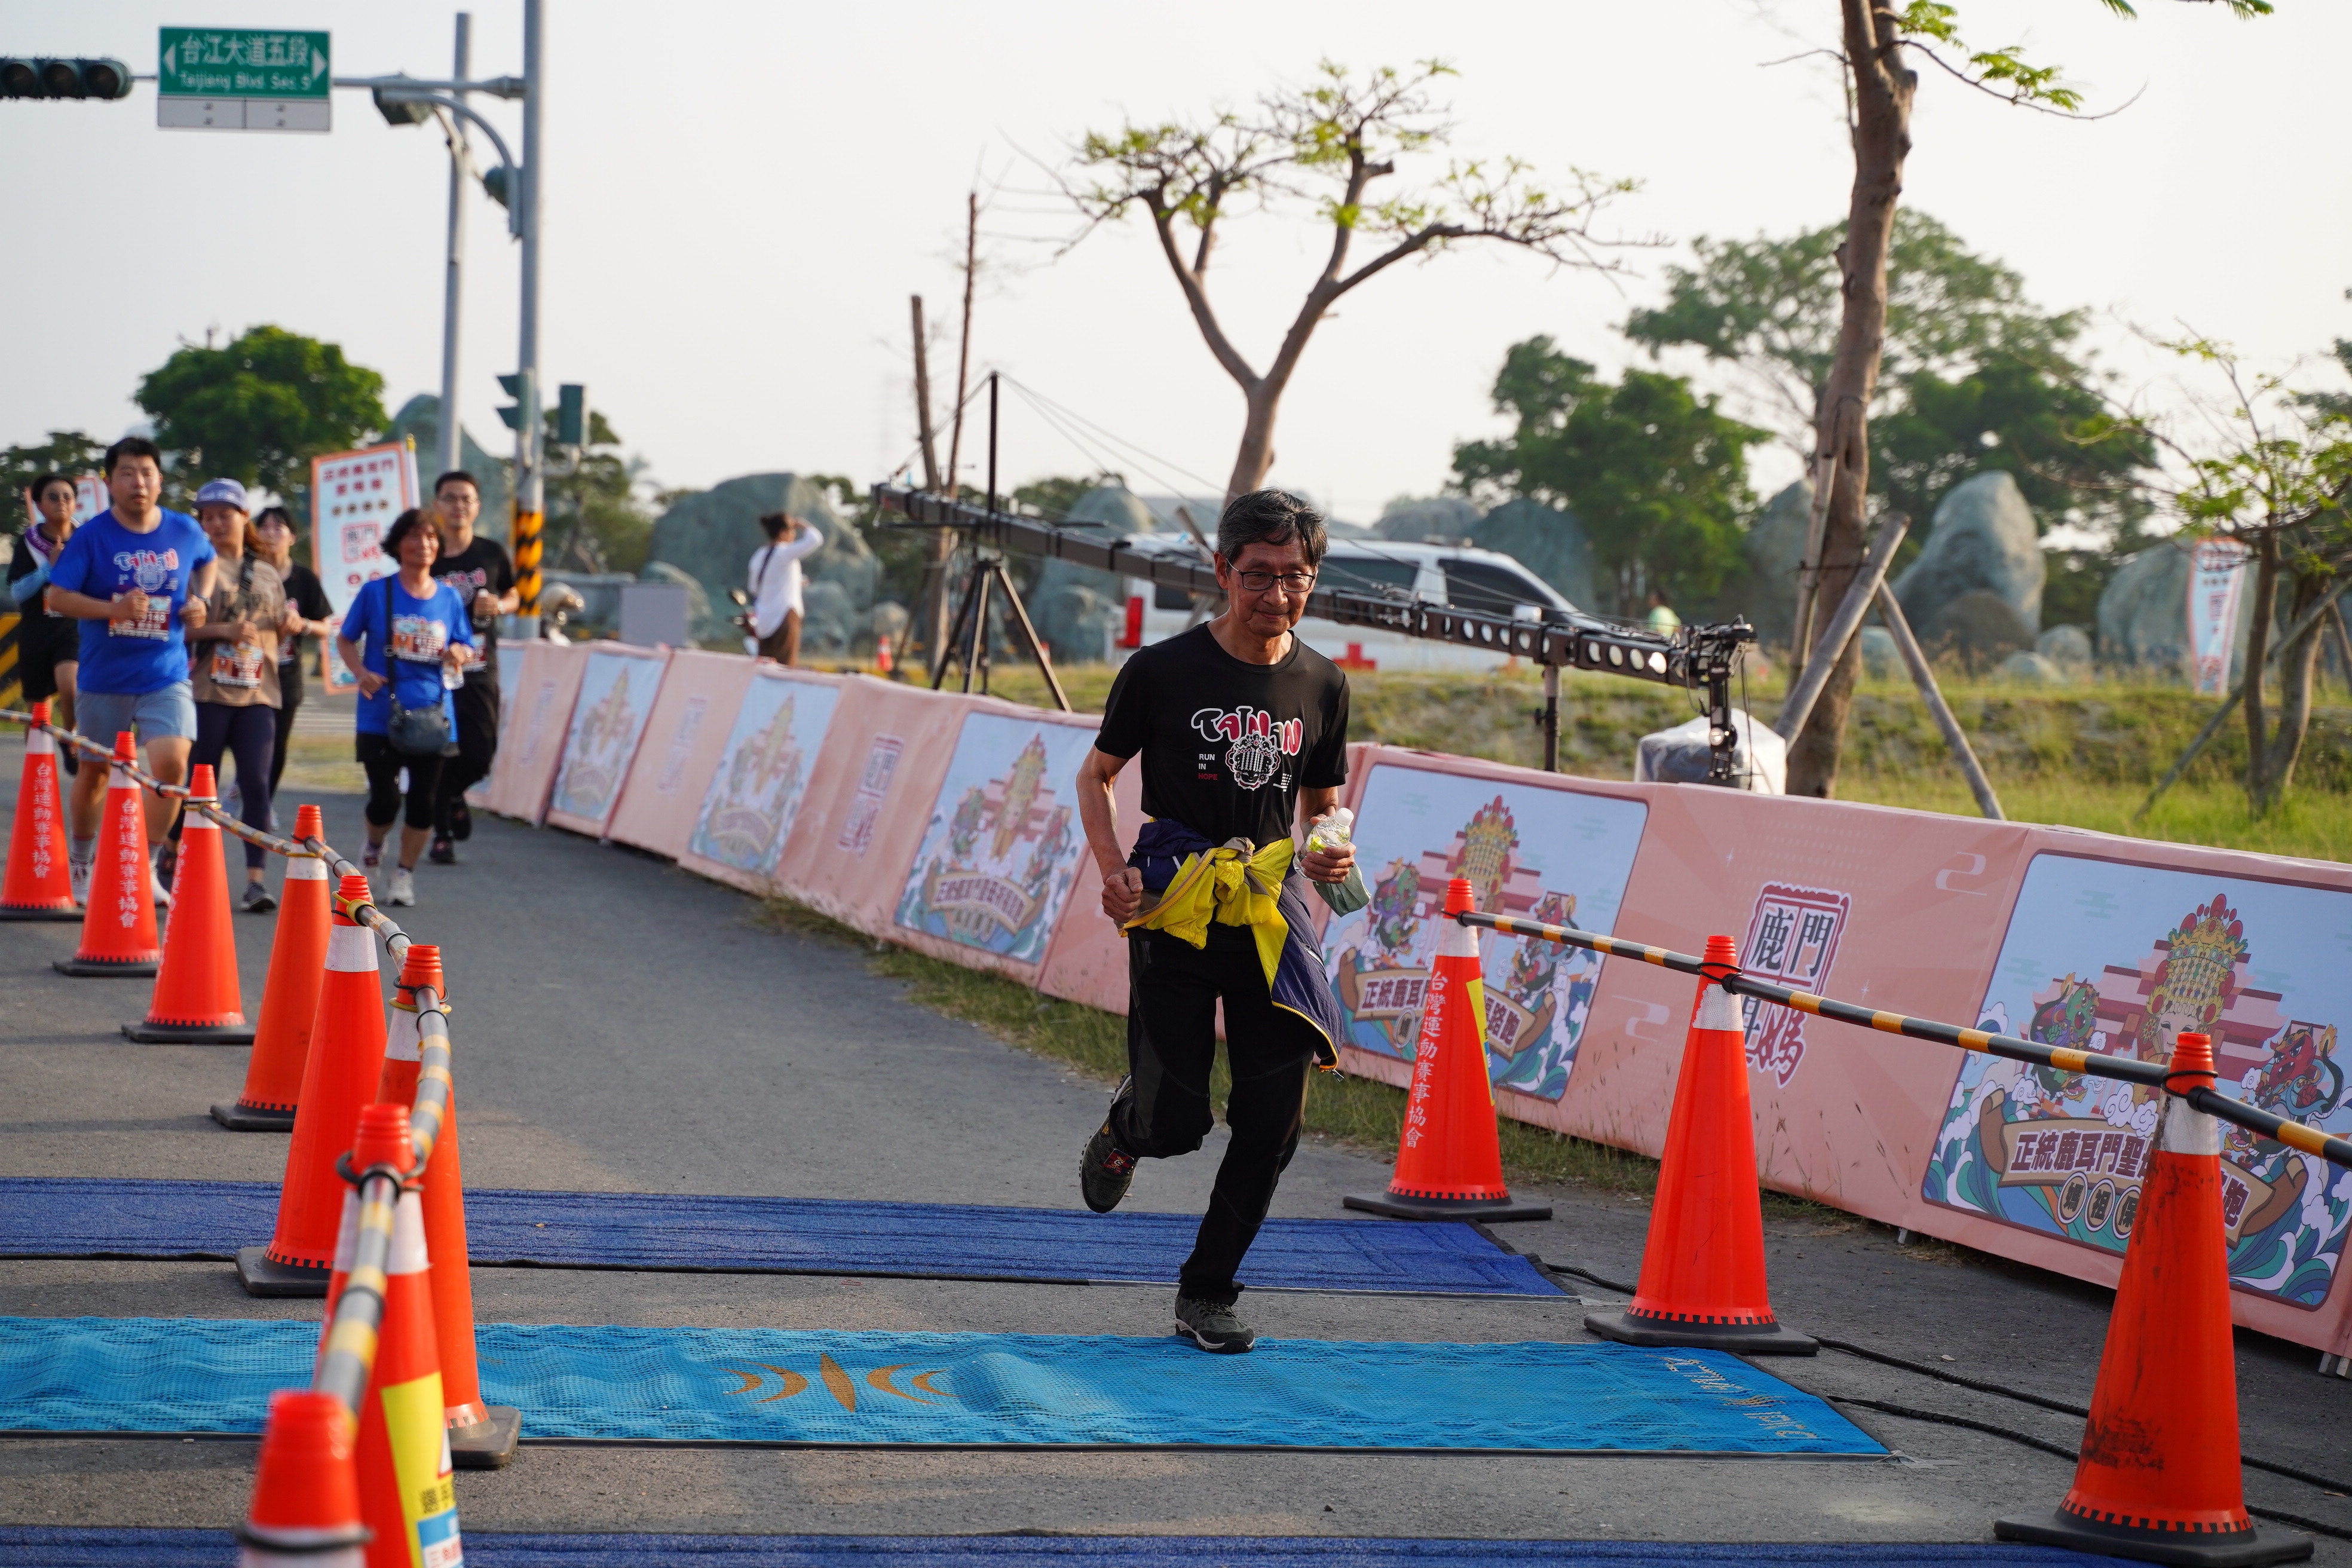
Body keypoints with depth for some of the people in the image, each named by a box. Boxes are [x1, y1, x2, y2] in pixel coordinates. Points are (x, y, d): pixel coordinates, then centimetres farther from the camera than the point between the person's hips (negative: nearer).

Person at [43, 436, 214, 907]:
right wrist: (112, 609, -23)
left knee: (171, 763, -19)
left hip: (166, 676, 1)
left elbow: (207, 561, 22)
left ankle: (146, 867, -3)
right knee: (95, 772, 14)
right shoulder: (92, 536, -8)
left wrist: (200, 600, 3)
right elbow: (58, 597, -9)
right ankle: (80, 864, 37)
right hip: (104, 678, 0)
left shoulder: (185, 532, -1)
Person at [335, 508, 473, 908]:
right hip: (381, 714, -2)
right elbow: (345, 640, 6)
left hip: (433, 714, 2)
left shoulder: (449, 598, 6)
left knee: (422, 800, 1)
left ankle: (405, 874, 18)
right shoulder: (376, 593, -1)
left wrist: (458, 654, -10)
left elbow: (465, 648, 14)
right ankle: (374, 845, 28)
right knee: (384, 800, -5)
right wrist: (361, 673, -12)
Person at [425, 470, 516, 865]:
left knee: (480, 757, -4)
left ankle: (455, 795, 30)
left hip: (480, 673, 2)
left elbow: (513, 595, 20)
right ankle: (442, 836, 14)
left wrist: (499, 606, -3)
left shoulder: (492, 554, 5)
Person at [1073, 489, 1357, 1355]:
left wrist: (1333, 851, -7)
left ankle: (1208, 1291, 16)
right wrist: (1114, 870, -10)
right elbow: (1096, 774, 6)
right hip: (1175, 915, -3)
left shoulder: (1322, 685, 6)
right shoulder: (1162, 672, -4)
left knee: (1273, 1122, -2)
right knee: (1176, 1123, -7)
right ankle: (1125, 1128, 32)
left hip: (1272, 916, 3)